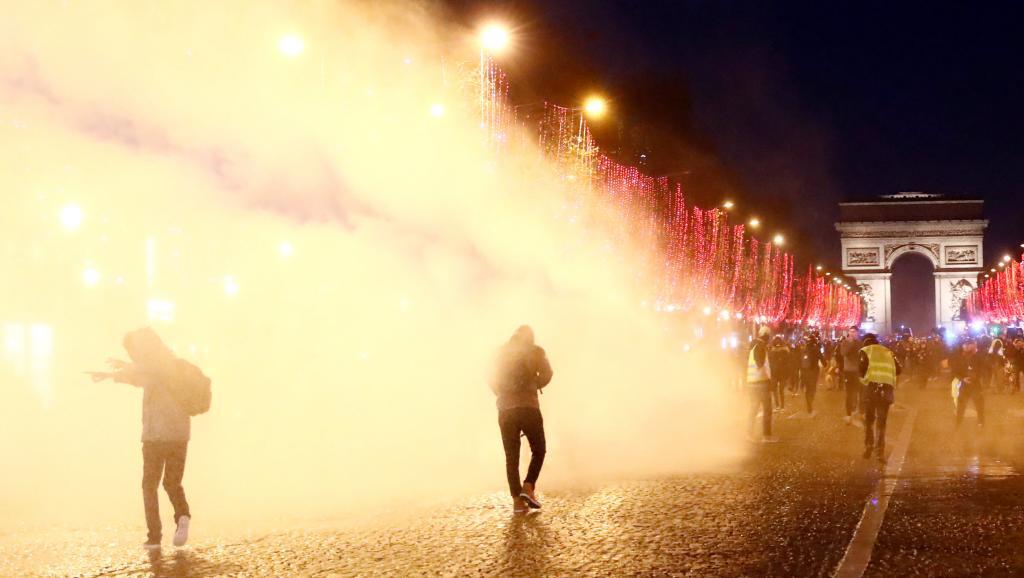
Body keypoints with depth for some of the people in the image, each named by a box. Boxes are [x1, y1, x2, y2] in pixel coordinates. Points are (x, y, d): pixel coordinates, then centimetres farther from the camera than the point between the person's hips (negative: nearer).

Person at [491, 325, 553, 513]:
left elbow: (492, 380, 9)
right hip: (529, 407, -2)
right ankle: (528, 487, -8)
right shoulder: (535, 351, 6)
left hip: (505, 409, 3)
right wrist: (533, 386, 13)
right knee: (538, 450, 12)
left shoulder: (501, 352, 13)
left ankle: (517, 500, -4)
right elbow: (546, 375, -5)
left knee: (511, 457, 5)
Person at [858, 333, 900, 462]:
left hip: (872, 386, -2)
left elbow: (861, 368, -6)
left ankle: (868, 447, 9)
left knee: (869, 419, 13)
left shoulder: (865, 351, 9)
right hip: (887, 387, 2)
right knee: (882, 420, 6)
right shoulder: (888, 352, 21)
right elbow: (898, 369, 12)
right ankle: (880, 451, -3)